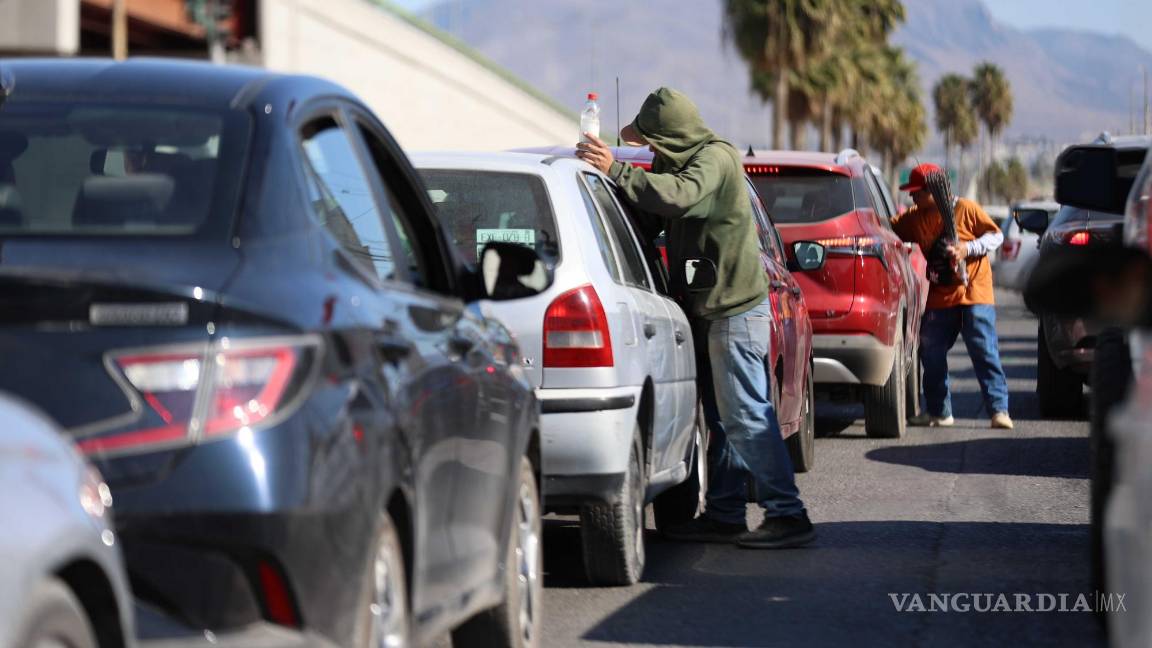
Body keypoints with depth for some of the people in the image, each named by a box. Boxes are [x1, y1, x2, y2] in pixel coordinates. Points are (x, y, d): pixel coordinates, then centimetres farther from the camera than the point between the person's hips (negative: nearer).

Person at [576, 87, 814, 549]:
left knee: (745, 416, -10)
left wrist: (617, 171, -32)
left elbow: (680, 196, -34)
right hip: (711, 308, 10)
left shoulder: (715, 158, -15)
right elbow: (663, 211, 17)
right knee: (723, 418, 12)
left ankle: (787, 515, -8)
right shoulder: (691, 160, 15)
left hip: (735, 308, -10)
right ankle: (725, 514, 18)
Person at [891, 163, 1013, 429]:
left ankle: (999, 409, -11)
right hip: (939, 298, 5)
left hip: (974, 293, -5)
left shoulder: (965, 209, -5)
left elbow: (996, 235, -4)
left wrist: (967, 249, -16)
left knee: (985, 352, -10)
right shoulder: (914, 219, 9)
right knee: (931, 355, 4)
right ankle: (939, 412, 15)